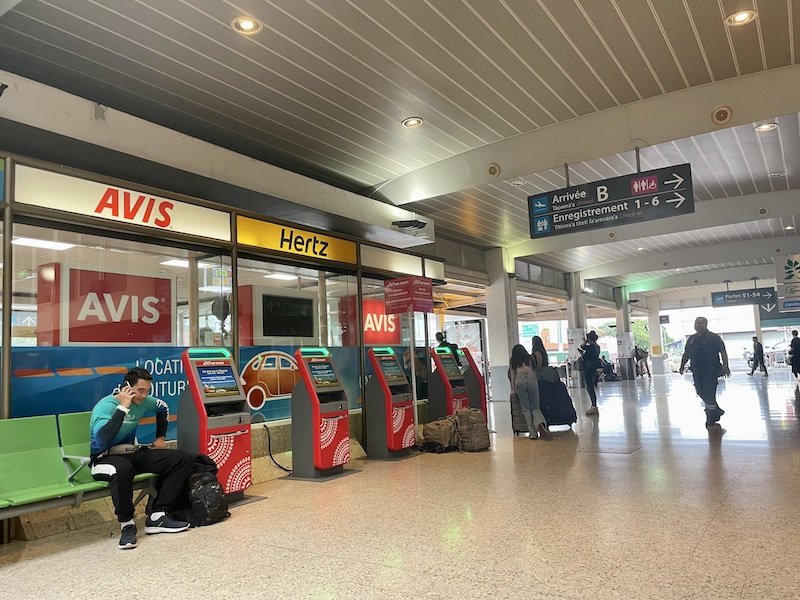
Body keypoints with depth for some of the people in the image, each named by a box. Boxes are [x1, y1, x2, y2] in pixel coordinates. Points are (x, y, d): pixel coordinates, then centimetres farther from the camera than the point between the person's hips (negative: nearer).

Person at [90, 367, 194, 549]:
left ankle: (157, 517, -14)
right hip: (105, 458, -7)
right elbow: (101, 441, -35)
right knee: (123, 469, -45)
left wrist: (160, 437, 20)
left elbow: (163, 408, 25)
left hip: (132, 453, 7)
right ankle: (127, 524, -21)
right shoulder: (106, 406, -18)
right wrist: (123, 407, -31)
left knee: (184, 459, -10)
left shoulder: (143, 402, 1)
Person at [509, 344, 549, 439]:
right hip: (532, 379, 1)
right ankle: (540, 424, -27)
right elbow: (534, 371, 21)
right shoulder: (529, 358, 23)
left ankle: (533, 433, -6)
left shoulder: (513, 361, 20)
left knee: (526, 408, 2)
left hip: (520, 381, -1)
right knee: (535, 407, 4)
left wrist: (513, 389, 24)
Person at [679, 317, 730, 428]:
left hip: (711, 370, -6)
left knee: (709, 394, -6)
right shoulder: (691, 339, 13)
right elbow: (686, 354, 17)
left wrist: (725, 366, -17)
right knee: (700, 392, 10)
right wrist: (682, 366, 10)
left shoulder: (714, 338, -4)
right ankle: (717, 410, 32)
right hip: (697, 370, 6)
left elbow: (723, 352, -8)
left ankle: (710, 421, 4)